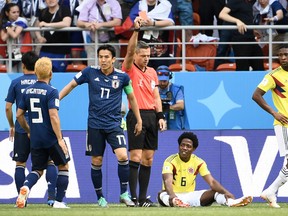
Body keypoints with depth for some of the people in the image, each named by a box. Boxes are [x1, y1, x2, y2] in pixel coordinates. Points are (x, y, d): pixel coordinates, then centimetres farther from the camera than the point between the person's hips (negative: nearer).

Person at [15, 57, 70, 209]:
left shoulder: (27, 91, 6)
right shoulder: (51, 91, -13)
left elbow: (19, 115, 11)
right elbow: (53, 116, -21)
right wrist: (60, 139, -18)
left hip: (35, 139, 5)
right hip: (51, 138, -5)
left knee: (38, 169, 13)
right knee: (63, 166, 15)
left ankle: (26, 186, -19)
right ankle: (59, 201, 10)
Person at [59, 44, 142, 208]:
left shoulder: (122, 77, -2)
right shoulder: (90, 72, -2)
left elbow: (131, 97, 12)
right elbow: (71, 85, 10)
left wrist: (139, 121, 16)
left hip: (114, 124, -1)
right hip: (95, 124, 1)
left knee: (123, 156, -18)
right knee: (96, 161, 4)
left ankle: (124, 193, -5)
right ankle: (100, 197, 18)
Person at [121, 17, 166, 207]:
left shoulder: (152, 72, 16)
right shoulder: (130, 69, -1)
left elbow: (156, 96, 16)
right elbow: (130, 51, -17)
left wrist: (160, 116, 6)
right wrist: (136, 30, -28)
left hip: (151, 116, 6)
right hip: (137, 115, -6)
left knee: (148, 159, 6)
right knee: (136, 157, -11)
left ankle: (143, 197, 10)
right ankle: (133, 196, -10)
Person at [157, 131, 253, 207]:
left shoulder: (198, 162, 1)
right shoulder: (170, 161, -11)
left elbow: (212, 182, -8)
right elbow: (168, 182, -29)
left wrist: (226, 192, -29)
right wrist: (172, 196, -52)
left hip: (190, 196, 4)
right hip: (174, 196, -4)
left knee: (215, 192, -16)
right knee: (161, 195, -38)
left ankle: (231, 202, -49)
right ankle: (176, 203, -74)